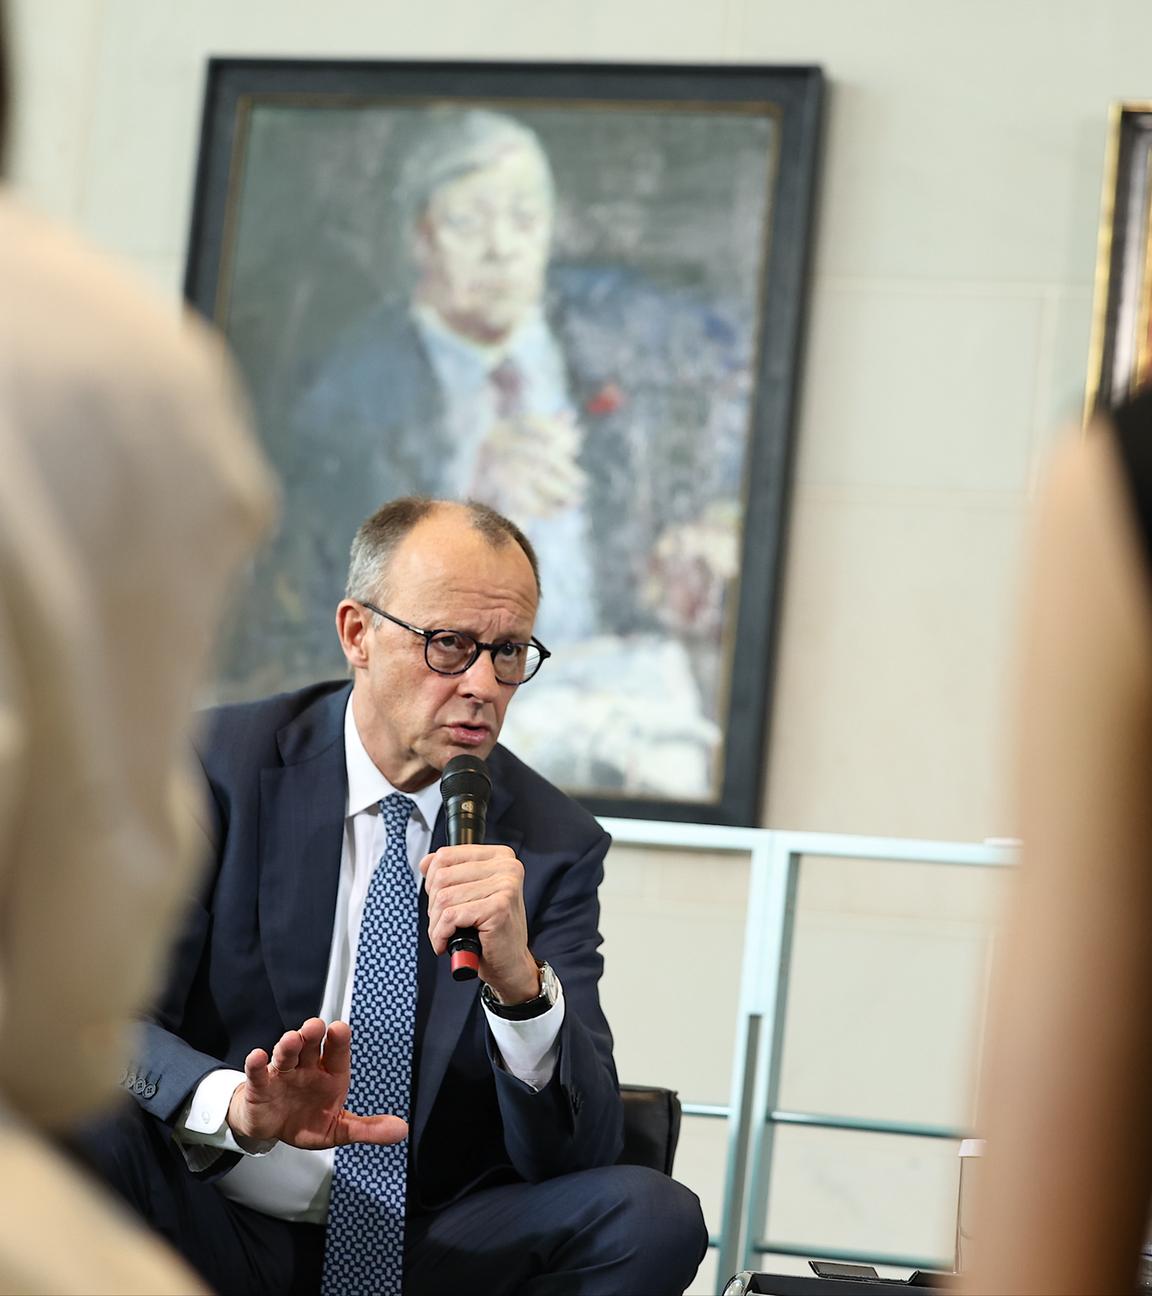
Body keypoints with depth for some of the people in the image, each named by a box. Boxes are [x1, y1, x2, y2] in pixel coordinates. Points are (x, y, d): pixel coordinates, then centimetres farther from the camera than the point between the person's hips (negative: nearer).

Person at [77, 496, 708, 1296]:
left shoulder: (556, 846, 1)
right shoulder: (219, 768, -2)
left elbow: (577, 1154, -6)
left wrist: (520, 982, -26)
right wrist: (235, 1104, -32)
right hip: (218, 1226, -2)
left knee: (656, 1218, -24)